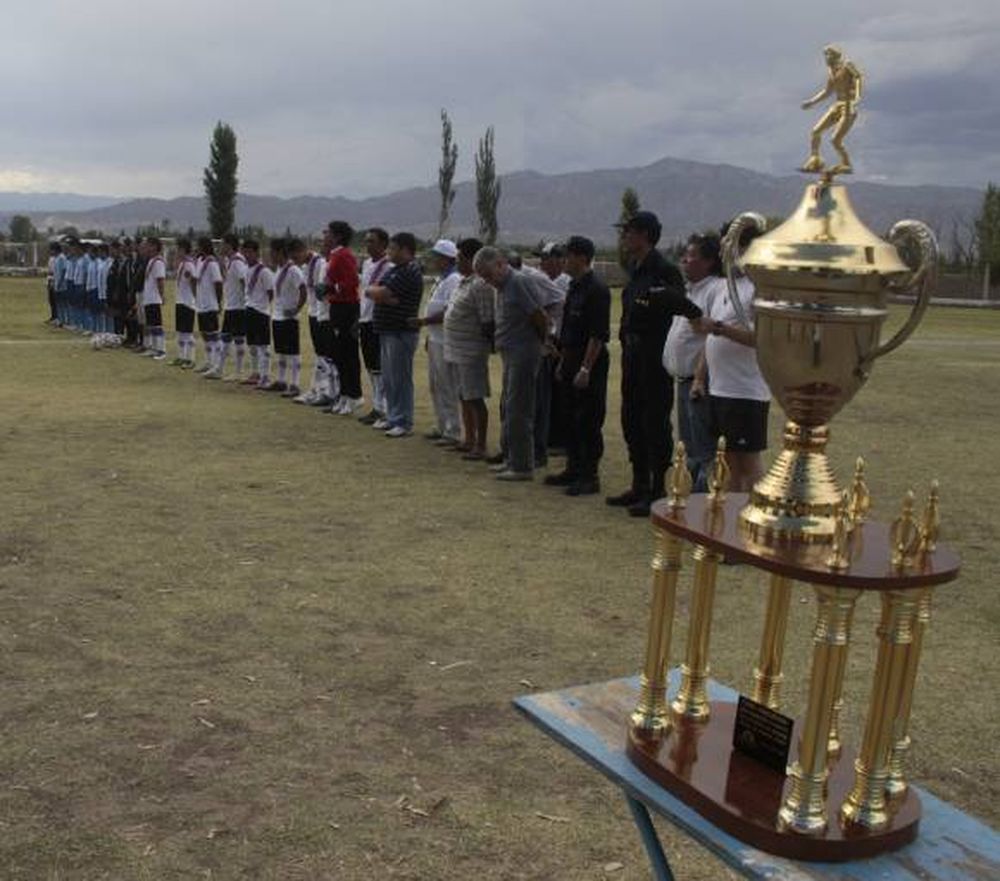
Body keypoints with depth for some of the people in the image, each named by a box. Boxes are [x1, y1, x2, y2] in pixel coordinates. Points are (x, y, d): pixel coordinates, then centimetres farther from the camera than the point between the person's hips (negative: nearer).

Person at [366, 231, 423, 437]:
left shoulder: (410, 272, -15)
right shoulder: (395, 270, 17)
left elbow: (382, 293, -20)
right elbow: (370, 291, 9)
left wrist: (373, 291, 1)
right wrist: (383, 296, -11)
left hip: (401, 333, -10)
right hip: (387, 331, 10)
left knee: (400, 378, -4)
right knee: (388, 378, 15)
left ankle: (404, 423, 2)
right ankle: (392, 418, 25)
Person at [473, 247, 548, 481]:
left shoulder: (519, 282, -15)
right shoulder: (502, 286, 14)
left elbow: (541, 318, -15)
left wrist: (541, 342, -1)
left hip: (523, 354, -10)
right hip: (510, 354, 10)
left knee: (518, 411, -7)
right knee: (509, 409, 14)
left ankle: (522, 466, -1)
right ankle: (513, 459, 23)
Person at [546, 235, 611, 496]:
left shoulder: (596, 290, -16)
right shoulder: (574, 287, 14)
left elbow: (598, 335, -20)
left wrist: (585, 369, -21)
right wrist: (563, 362, 19)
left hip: (590, 364, -10)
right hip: (572, 361, 10)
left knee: (589, 422, -3)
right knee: (571, 419, 15)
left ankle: (590, 477, 4)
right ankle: (574, 469, 25)